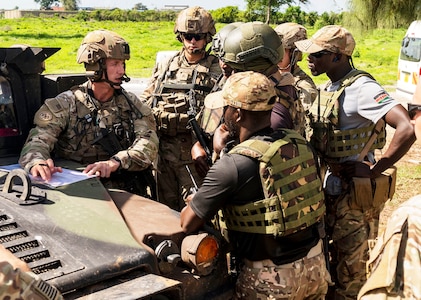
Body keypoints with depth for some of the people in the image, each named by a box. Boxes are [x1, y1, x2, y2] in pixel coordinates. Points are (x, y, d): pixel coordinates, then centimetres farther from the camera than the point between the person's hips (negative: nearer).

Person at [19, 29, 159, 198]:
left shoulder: (131, 103, 10)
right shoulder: (64, 105, 1)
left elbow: (149, 142, -5)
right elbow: (38, 139, -11)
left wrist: (115, 162, -25)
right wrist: (37, 162, -37)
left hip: (129, 194, 1)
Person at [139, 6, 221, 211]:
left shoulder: (218, 70, -1)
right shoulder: (164, 67, 11)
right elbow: (145, 103, 17)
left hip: (195, 152, -4)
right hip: (163, 149, 4)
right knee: (165, 208, 16)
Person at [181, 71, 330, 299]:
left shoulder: (231, 165, -20)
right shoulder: (299, 143, -2)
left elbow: (188, 224, -13)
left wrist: (193, 202, 9)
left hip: (272, 277, -6)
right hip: (315, 263, 6)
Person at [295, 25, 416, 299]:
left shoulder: (361, 88, -21)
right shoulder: (330, 88, 6)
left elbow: (407, 129, -32)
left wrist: (374, 171, -24)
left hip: (356, 191, -8)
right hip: (333, 185, 8)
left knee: (349, 268, 8)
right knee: (336, 258, 23)